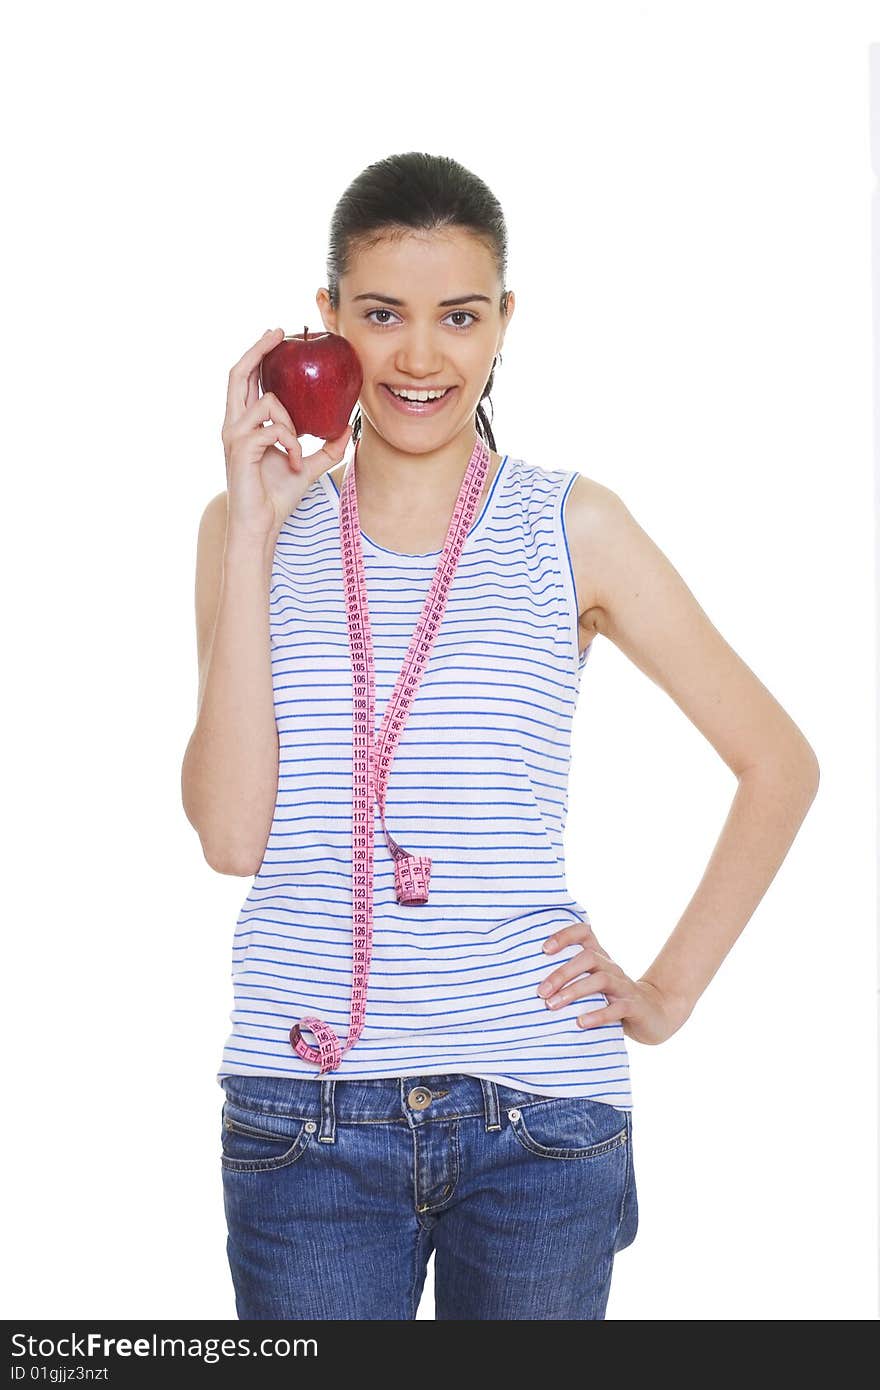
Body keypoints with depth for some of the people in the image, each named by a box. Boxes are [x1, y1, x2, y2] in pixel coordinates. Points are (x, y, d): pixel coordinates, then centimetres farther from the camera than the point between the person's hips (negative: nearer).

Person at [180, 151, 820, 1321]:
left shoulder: (572, 528, 1)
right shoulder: (255, 529, 4)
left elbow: (779, 764, 6)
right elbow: (231, 833, -8)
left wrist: (670, 990, 2)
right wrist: (250, 536, -9)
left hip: (539, 1107, 0)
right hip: (306, 1115, 1)